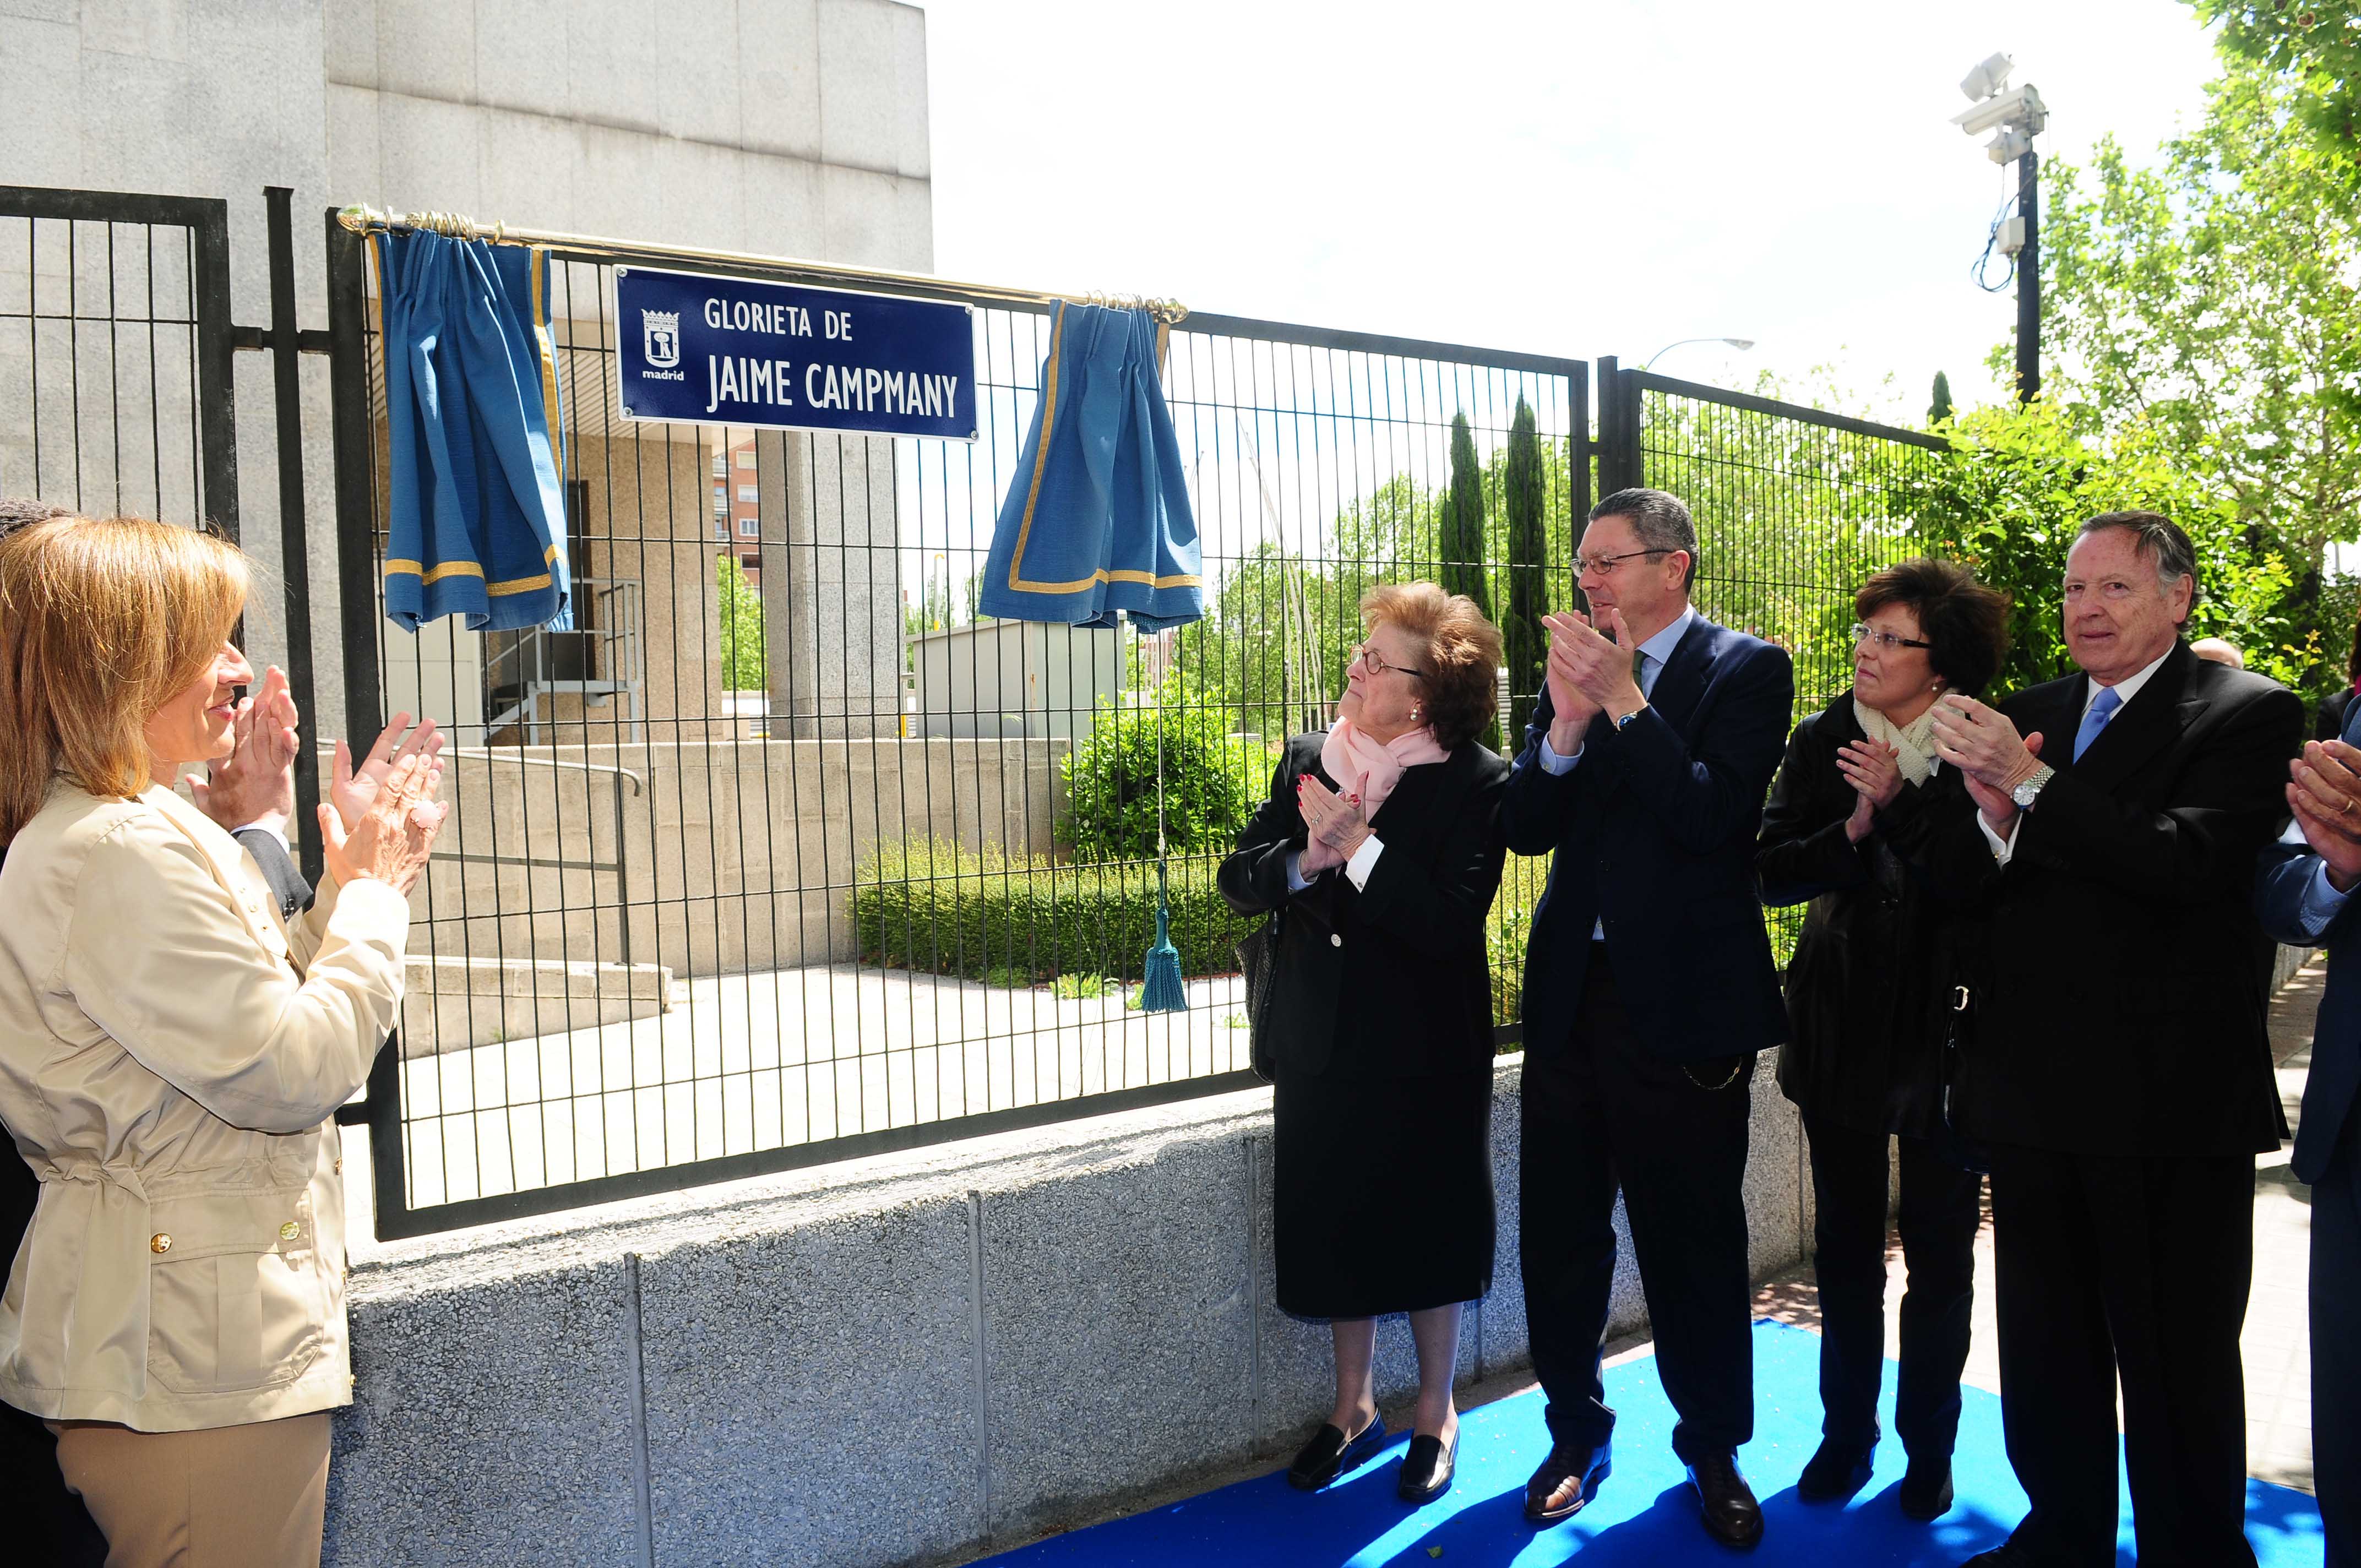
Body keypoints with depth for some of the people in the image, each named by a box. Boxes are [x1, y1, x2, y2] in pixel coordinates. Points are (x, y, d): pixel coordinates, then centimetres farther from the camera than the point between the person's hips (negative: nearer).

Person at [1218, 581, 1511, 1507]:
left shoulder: (1477, 784, -14)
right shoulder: (1307, 762, 2)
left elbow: (1451, 921, -23)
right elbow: (1238, 879, -1)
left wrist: (1358, 846, -24)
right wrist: (1306, 857, -19)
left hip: (1427, 1052, -4)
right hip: (1324, 1045, 5)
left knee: (1428, 1229, 9)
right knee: (1335, 1224, 14)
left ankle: (1436, 1418, 28)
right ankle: (1354, 1405, 33)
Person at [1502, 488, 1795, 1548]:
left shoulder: (1747, 669, -5)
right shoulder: (1574, 665, 8)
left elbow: (1714, 816, -18)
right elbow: (1524, 828, 0)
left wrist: (1623, 700, -20)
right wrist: (1569, 723, -16)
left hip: (1684, 1001, -4)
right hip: (1572, 993, 5)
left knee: (1693, 1240, 8)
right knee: (1561, 1234, 12)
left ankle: (1713, 1448, 26)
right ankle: (1576, 1433, 30)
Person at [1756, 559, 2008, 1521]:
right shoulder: (1823, 744, 0)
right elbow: (1770, 868, -7)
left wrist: (1903, 804, -24)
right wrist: (1855, 830, -21)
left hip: (1946, 1026, -2)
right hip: (1842, 1025, 3)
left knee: (1940, 1251, 10)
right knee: (1845, 1244, 13)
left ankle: (1928, 1443, 27)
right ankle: (1847, 1431, 29)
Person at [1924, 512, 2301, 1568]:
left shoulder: (2246, 714, -6)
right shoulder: (2026, 718, 10)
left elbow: (2190, 862, -22)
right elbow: (1956, 880, 4)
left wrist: (2031, 787, -25)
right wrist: (1991, 816, -17)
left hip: (2169, 1101, -5)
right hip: (2034, 1088, 6)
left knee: (2177, 1363, 7)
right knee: (2047, 1350, 18)